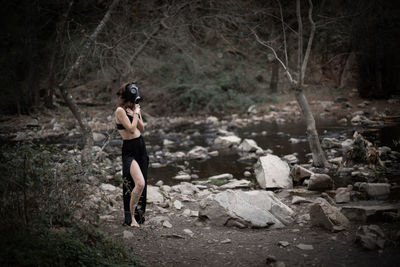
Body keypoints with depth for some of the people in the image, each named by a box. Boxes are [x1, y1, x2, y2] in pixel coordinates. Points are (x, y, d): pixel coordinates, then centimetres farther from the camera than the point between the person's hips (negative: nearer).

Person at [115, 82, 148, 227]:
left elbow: (142, 129, 9)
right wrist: (136, 113, -7)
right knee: (139, 183, -21)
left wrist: (135, 115, -5)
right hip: (129, 150, -8)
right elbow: (131, 128, -19)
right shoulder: (120, 110, -12)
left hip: (141, 147, 8)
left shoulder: (135, 108, 11)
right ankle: (131, 216, -9)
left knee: (142, 184, 11)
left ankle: (139, 214, 24)